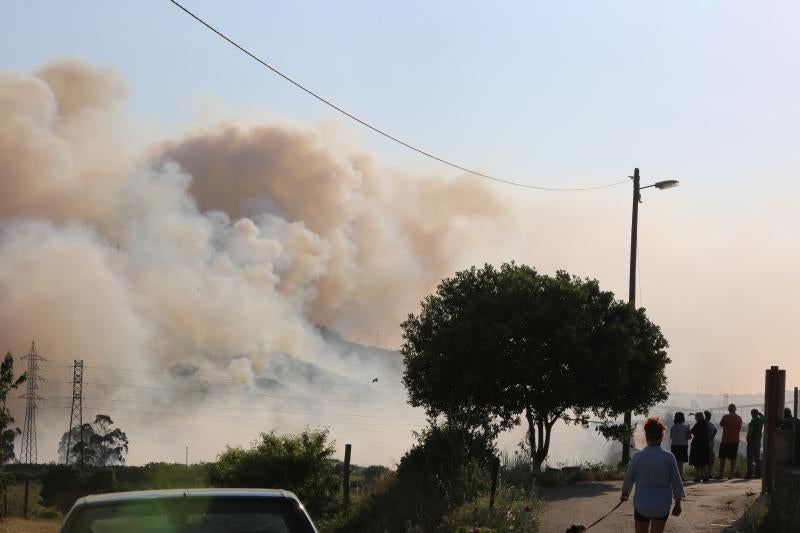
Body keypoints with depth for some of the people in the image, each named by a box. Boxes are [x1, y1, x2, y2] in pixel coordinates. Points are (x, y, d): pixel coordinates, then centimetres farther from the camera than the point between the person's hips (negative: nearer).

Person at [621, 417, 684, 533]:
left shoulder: (638, 457, -11)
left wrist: (625, 493, 24)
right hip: (662, 506, 1)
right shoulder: (669, 457, -9)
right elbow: (676, 482, -4)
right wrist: (677, 504, 7)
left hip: (641, 505, 0)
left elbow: (629, 478, 4)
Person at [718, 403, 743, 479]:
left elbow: (721, 424, 6)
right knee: (733, 458, 6)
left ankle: (721, 474, 0)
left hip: (725, 440, -4)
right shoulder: (739, 418, 3)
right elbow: (740, 428, 12)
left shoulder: (726, 417, -10)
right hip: (735, 440, 4)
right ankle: (731, 474, 3)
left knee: (722, 458, 3)